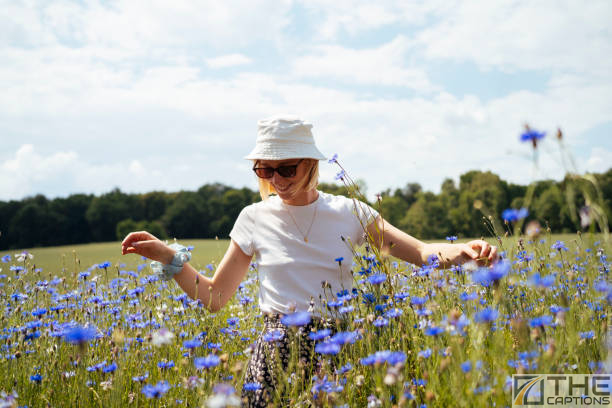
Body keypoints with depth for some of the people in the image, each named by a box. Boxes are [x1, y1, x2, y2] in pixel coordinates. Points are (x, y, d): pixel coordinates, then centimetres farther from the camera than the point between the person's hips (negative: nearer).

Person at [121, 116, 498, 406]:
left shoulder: (348, 213, 0)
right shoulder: (255, 219, 2)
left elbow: (421, 252, -3)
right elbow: (213, 297, 5)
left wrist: (464, 250, -23)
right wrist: (169, 257, -7)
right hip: (277, 353, 0)